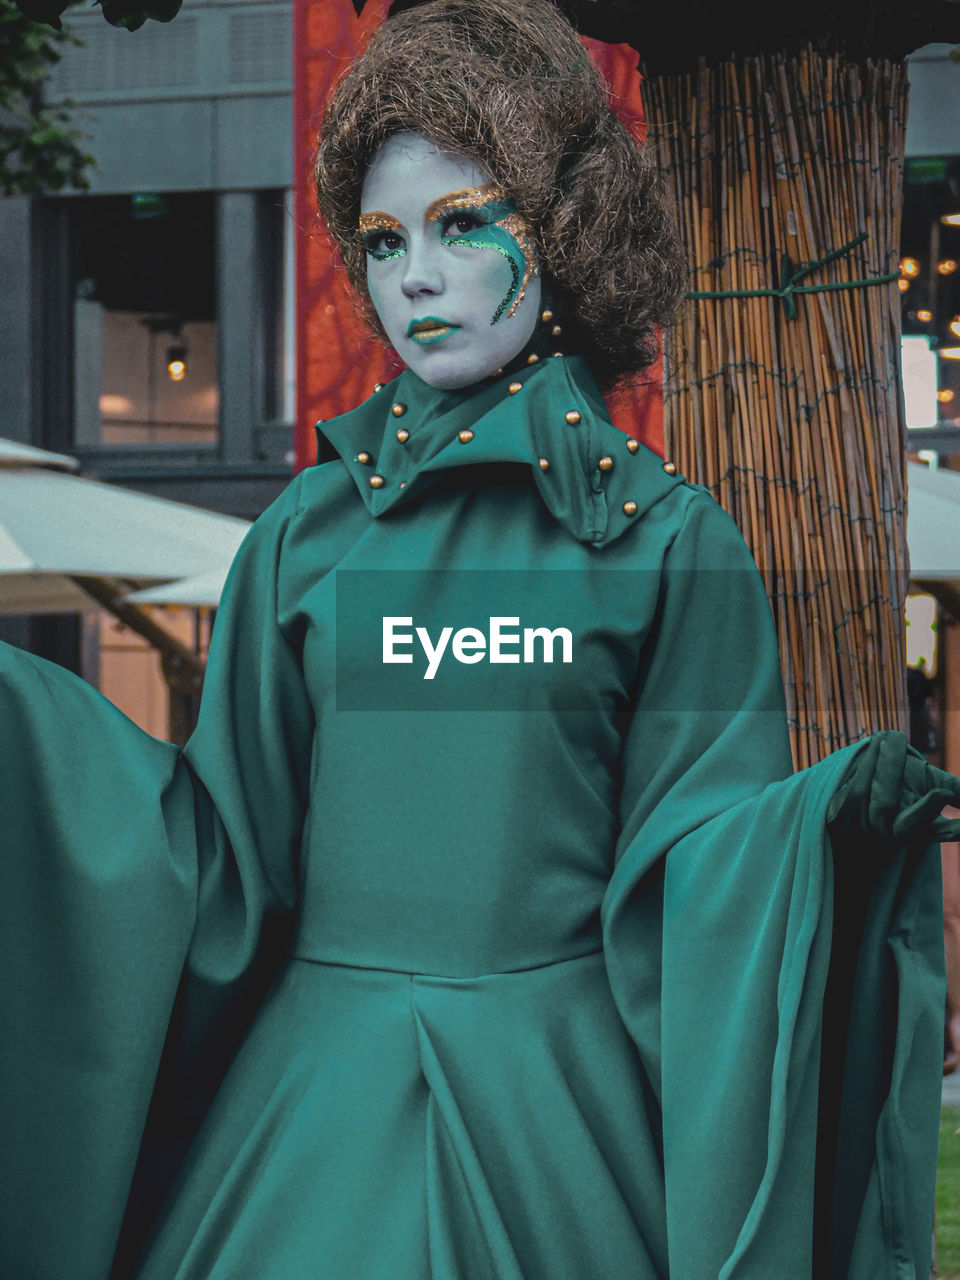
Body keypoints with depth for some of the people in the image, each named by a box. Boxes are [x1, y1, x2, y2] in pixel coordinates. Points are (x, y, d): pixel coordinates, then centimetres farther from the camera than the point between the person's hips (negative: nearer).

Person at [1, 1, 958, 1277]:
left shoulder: (667, 537, 1)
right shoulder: (305, 534, 7)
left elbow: (688, 868, -2)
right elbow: (228, 841, 6)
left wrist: (825, 814, -22)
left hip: (556, 1106, -2)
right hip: (318, 1095, 2)